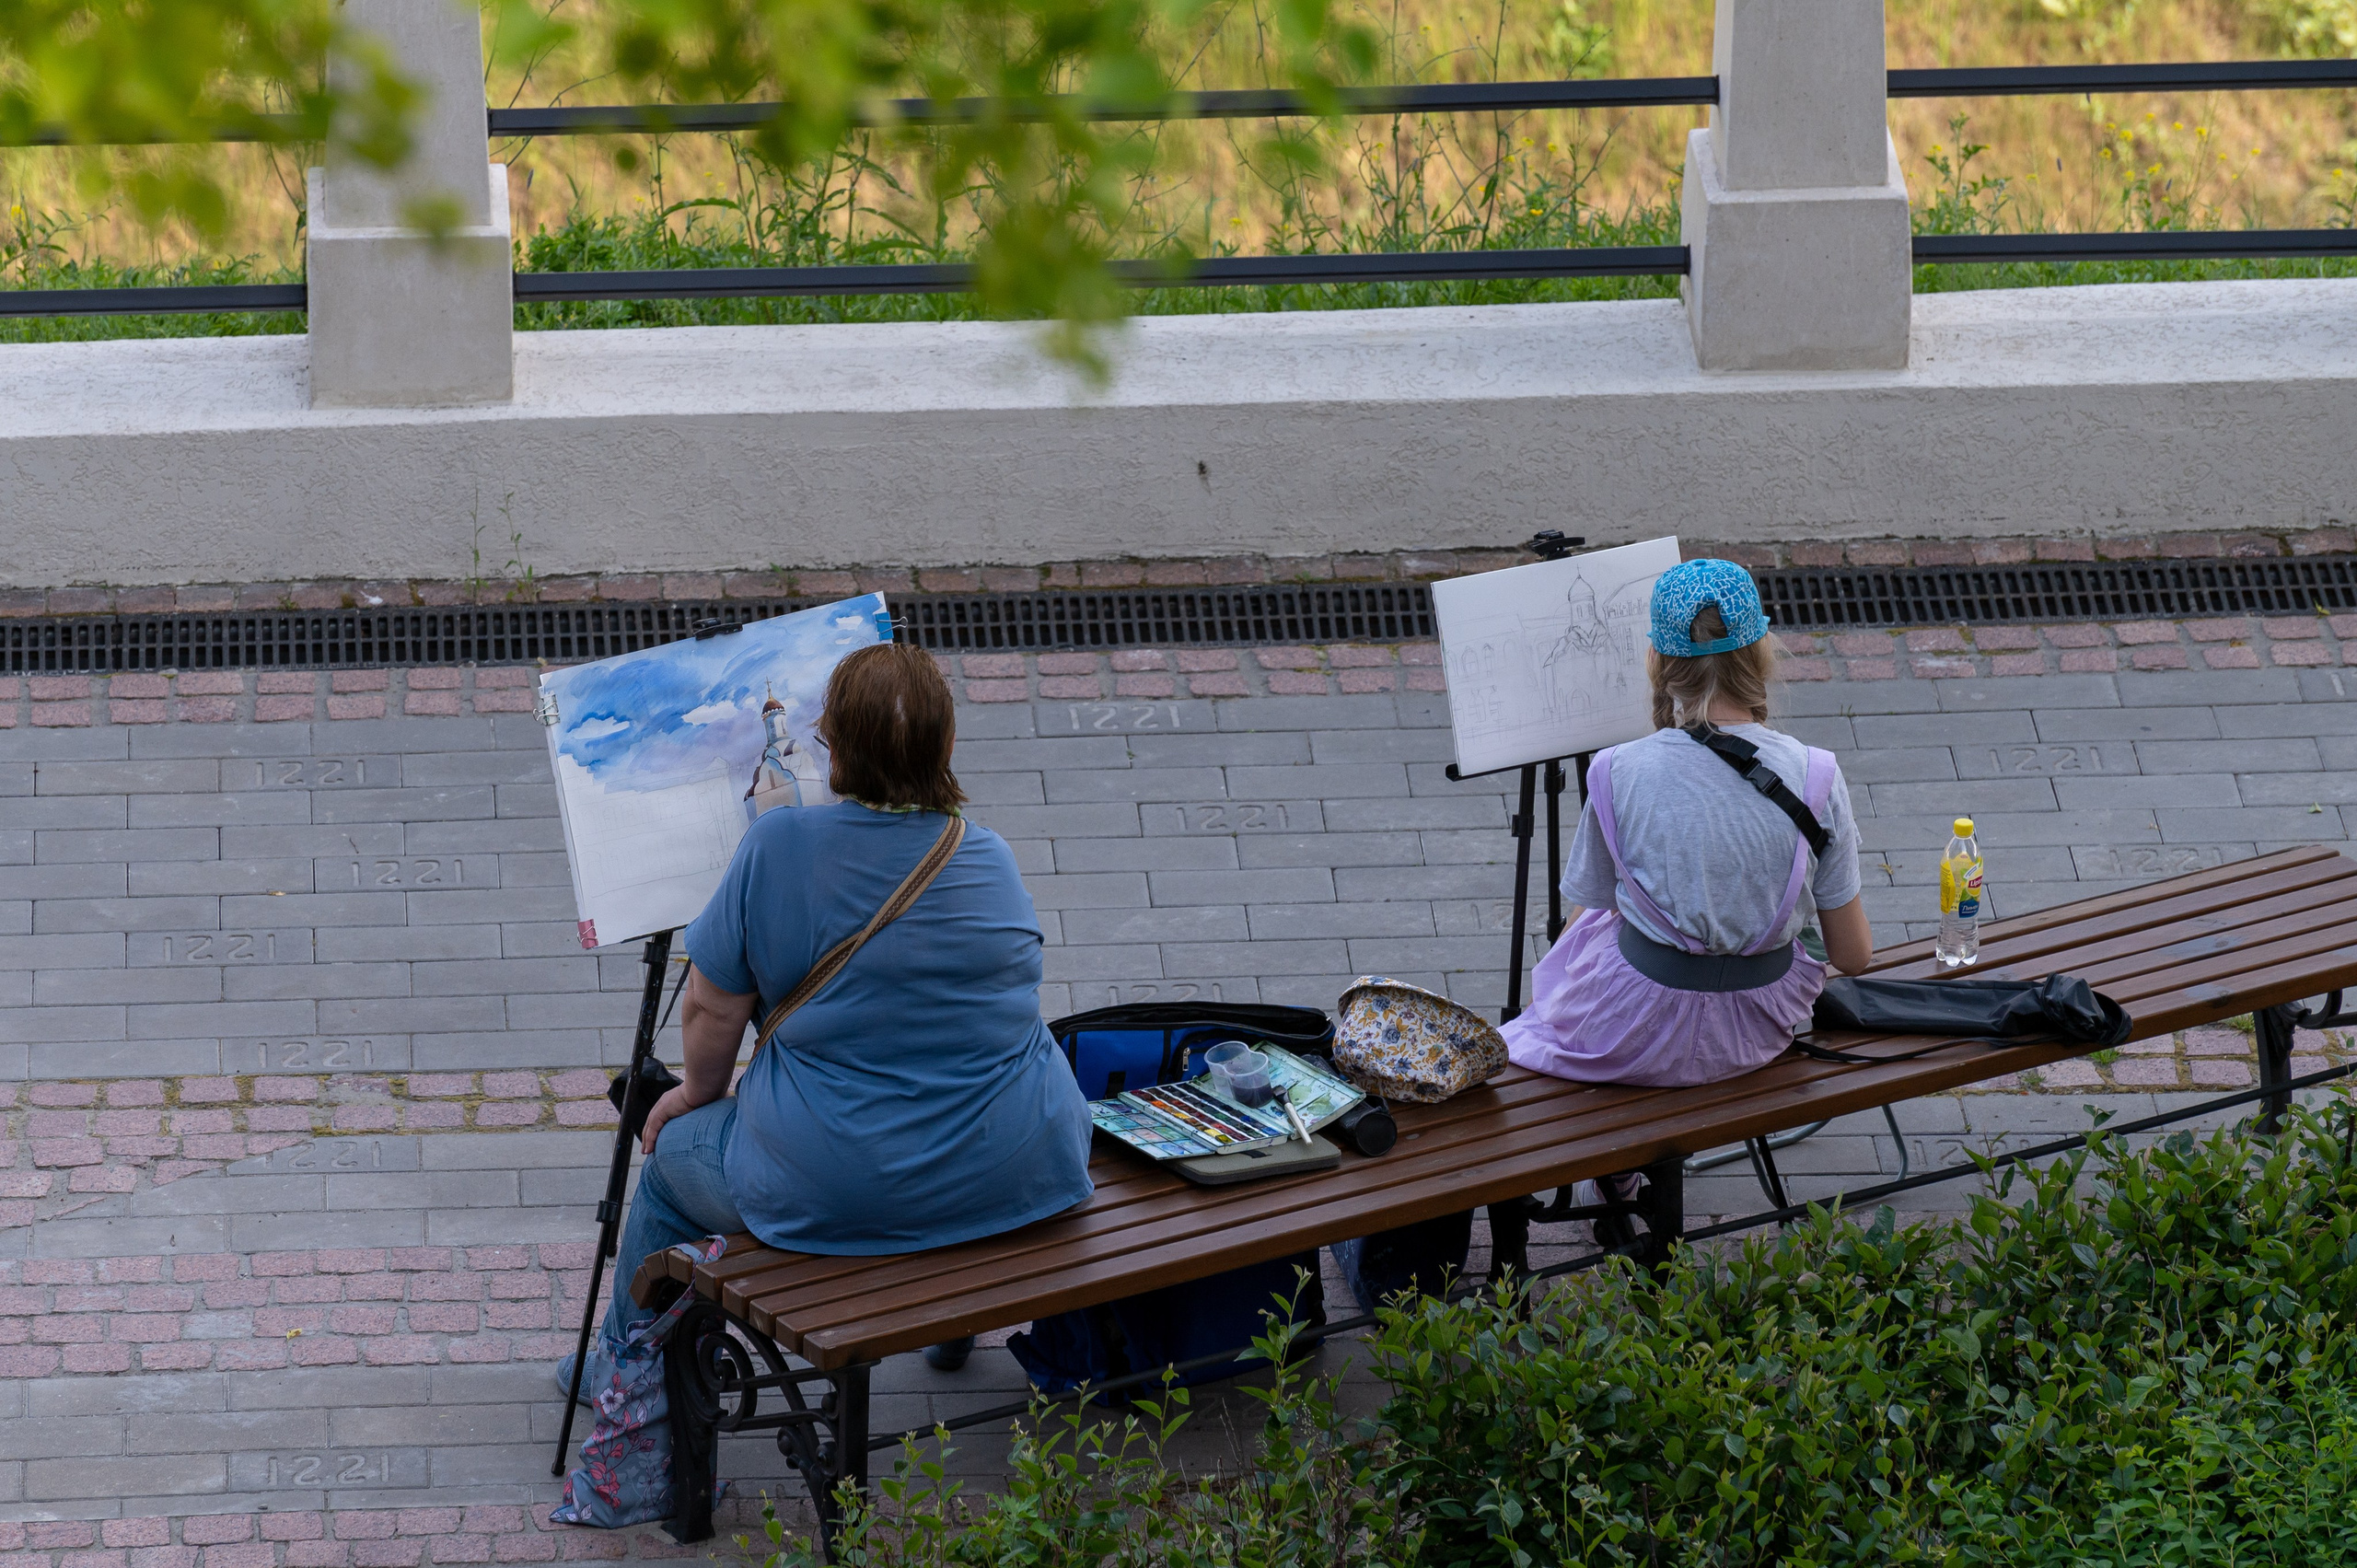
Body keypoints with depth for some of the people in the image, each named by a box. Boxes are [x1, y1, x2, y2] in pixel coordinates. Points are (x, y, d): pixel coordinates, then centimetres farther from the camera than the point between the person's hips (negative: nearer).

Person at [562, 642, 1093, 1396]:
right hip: (1013, 1183, 3)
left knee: (674, 1150, 28)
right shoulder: (992, 862, -2)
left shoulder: (776, 849, -14)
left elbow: (712, 1009, -7)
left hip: (830, 1191, -3)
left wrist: (701, 1092, 16)